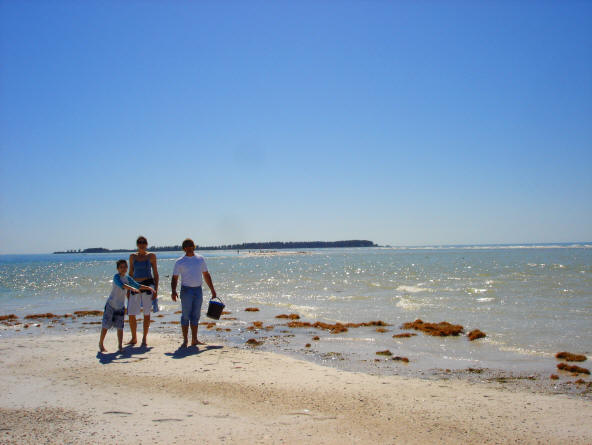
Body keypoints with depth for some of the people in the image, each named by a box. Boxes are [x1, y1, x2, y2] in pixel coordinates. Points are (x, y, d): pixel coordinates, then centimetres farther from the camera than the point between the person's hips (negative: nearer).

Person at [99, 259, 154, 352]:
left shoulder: (128, 278, 5)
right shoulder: (116, 276, -15)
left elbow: (137, 285, 14)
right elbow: (121, 285, -34)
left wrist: (149, 288, 8)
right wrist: (132, 288, -47)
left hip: (121, 306, 5)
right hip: (111, 304, -5)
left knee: (120, 326, 3)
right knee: (106, 325, 2)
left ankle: (120, 346, 7)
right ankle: (101, 344, 19)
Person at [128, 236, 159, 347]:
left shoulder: (151, 256, 2)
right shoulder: (132, 256, 8)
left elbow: (155, 274, 2)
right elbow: (130, 274, 13)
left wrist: (156, 289, -5)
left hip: (148, 285, -2)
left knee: (146, 313, 1)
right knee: (131, 314, 0)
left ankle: (144, 338, 12)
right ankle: (134, 338, 16)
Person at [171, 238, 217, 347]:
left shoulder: (200, 259, 9)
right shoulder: (180, 262, -1)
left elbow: (206, 275, 15)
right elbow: (174, 278, -1)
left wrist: (212, 290, 14)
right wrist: (173, 291, -17)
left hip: (198, 290, 4)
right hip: (186, 290, -3)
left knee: (196, 316, 7)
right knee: (186, 316, -3)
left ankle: (194, 340, 12)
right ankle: (185, 340, 3)